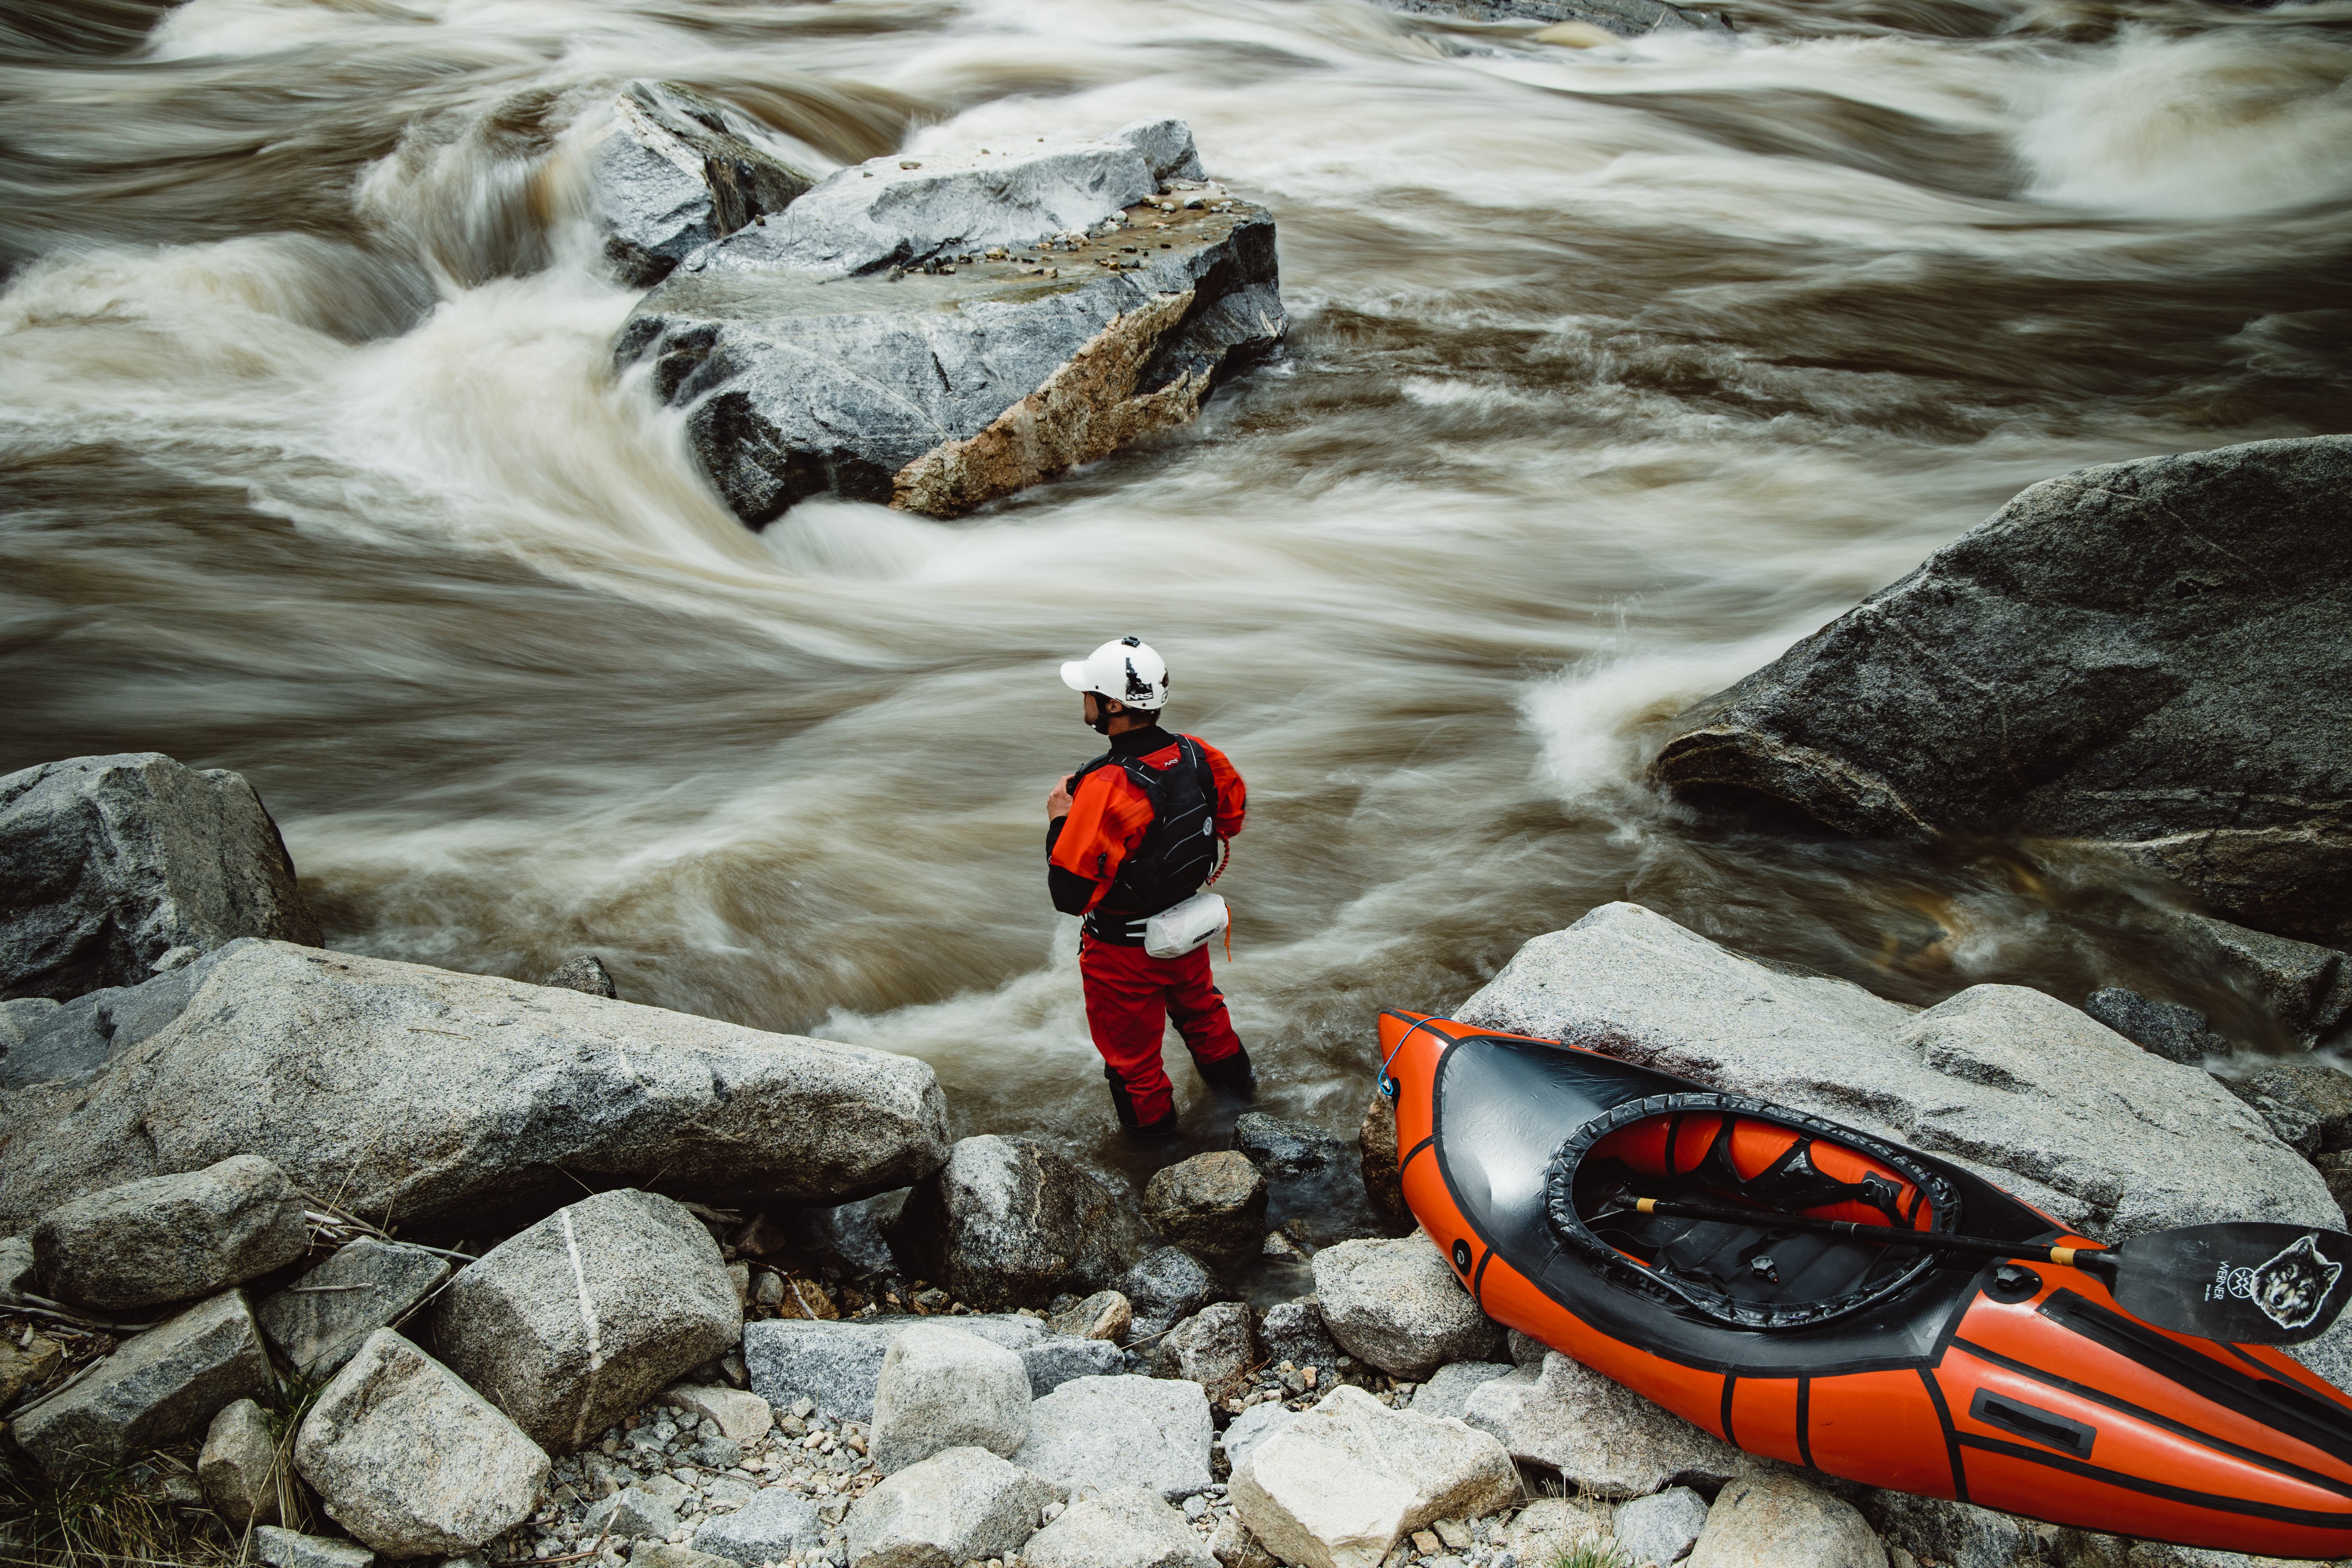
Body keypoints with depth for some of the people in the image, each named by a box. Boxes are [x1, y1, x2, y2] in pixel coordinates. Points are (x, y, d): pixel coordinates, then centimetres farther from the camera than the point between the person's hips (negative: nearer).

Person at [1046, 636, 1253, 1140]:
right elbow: (1232, 818, 6)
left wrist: (1059, 821, -19)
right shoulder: (1198, 756, -15)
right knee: (1198, 1007, 35)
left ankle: (1151, 1128, 44)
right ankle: (1231, 1078, 59)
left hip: (1125, 951, -6)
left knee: (1131, 1051, 21)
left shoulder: (1105, 790, -35)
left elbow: (1071, 895, -32)